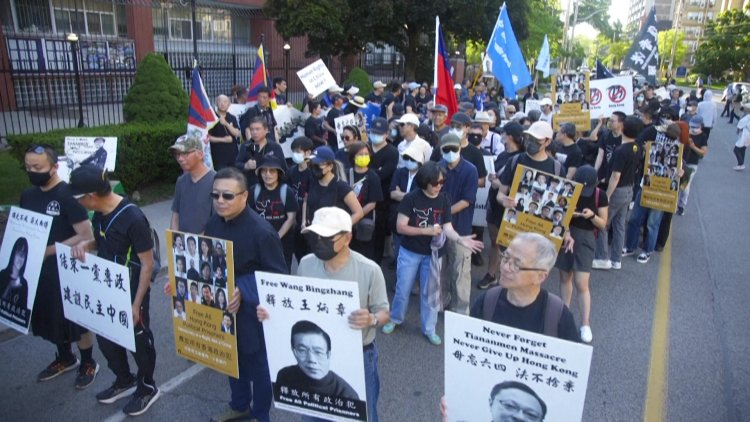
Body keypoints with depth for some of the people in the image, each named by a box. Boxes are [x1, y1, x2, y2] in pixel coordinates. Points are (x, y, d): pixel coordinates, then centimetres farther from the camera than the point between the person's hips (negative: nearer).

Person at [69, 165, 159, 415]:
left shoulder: (133, 218, -27)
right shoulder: (99, 213, -3)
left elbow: (147, 264, -22)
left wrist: (136, 304, -20)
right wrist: (85, 244, -8)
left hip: (132, 292, -8)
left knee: (138, 340, 10)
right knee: (105, 337, 20)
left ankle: (147, 388, 31)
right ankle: (124, 380, 42)